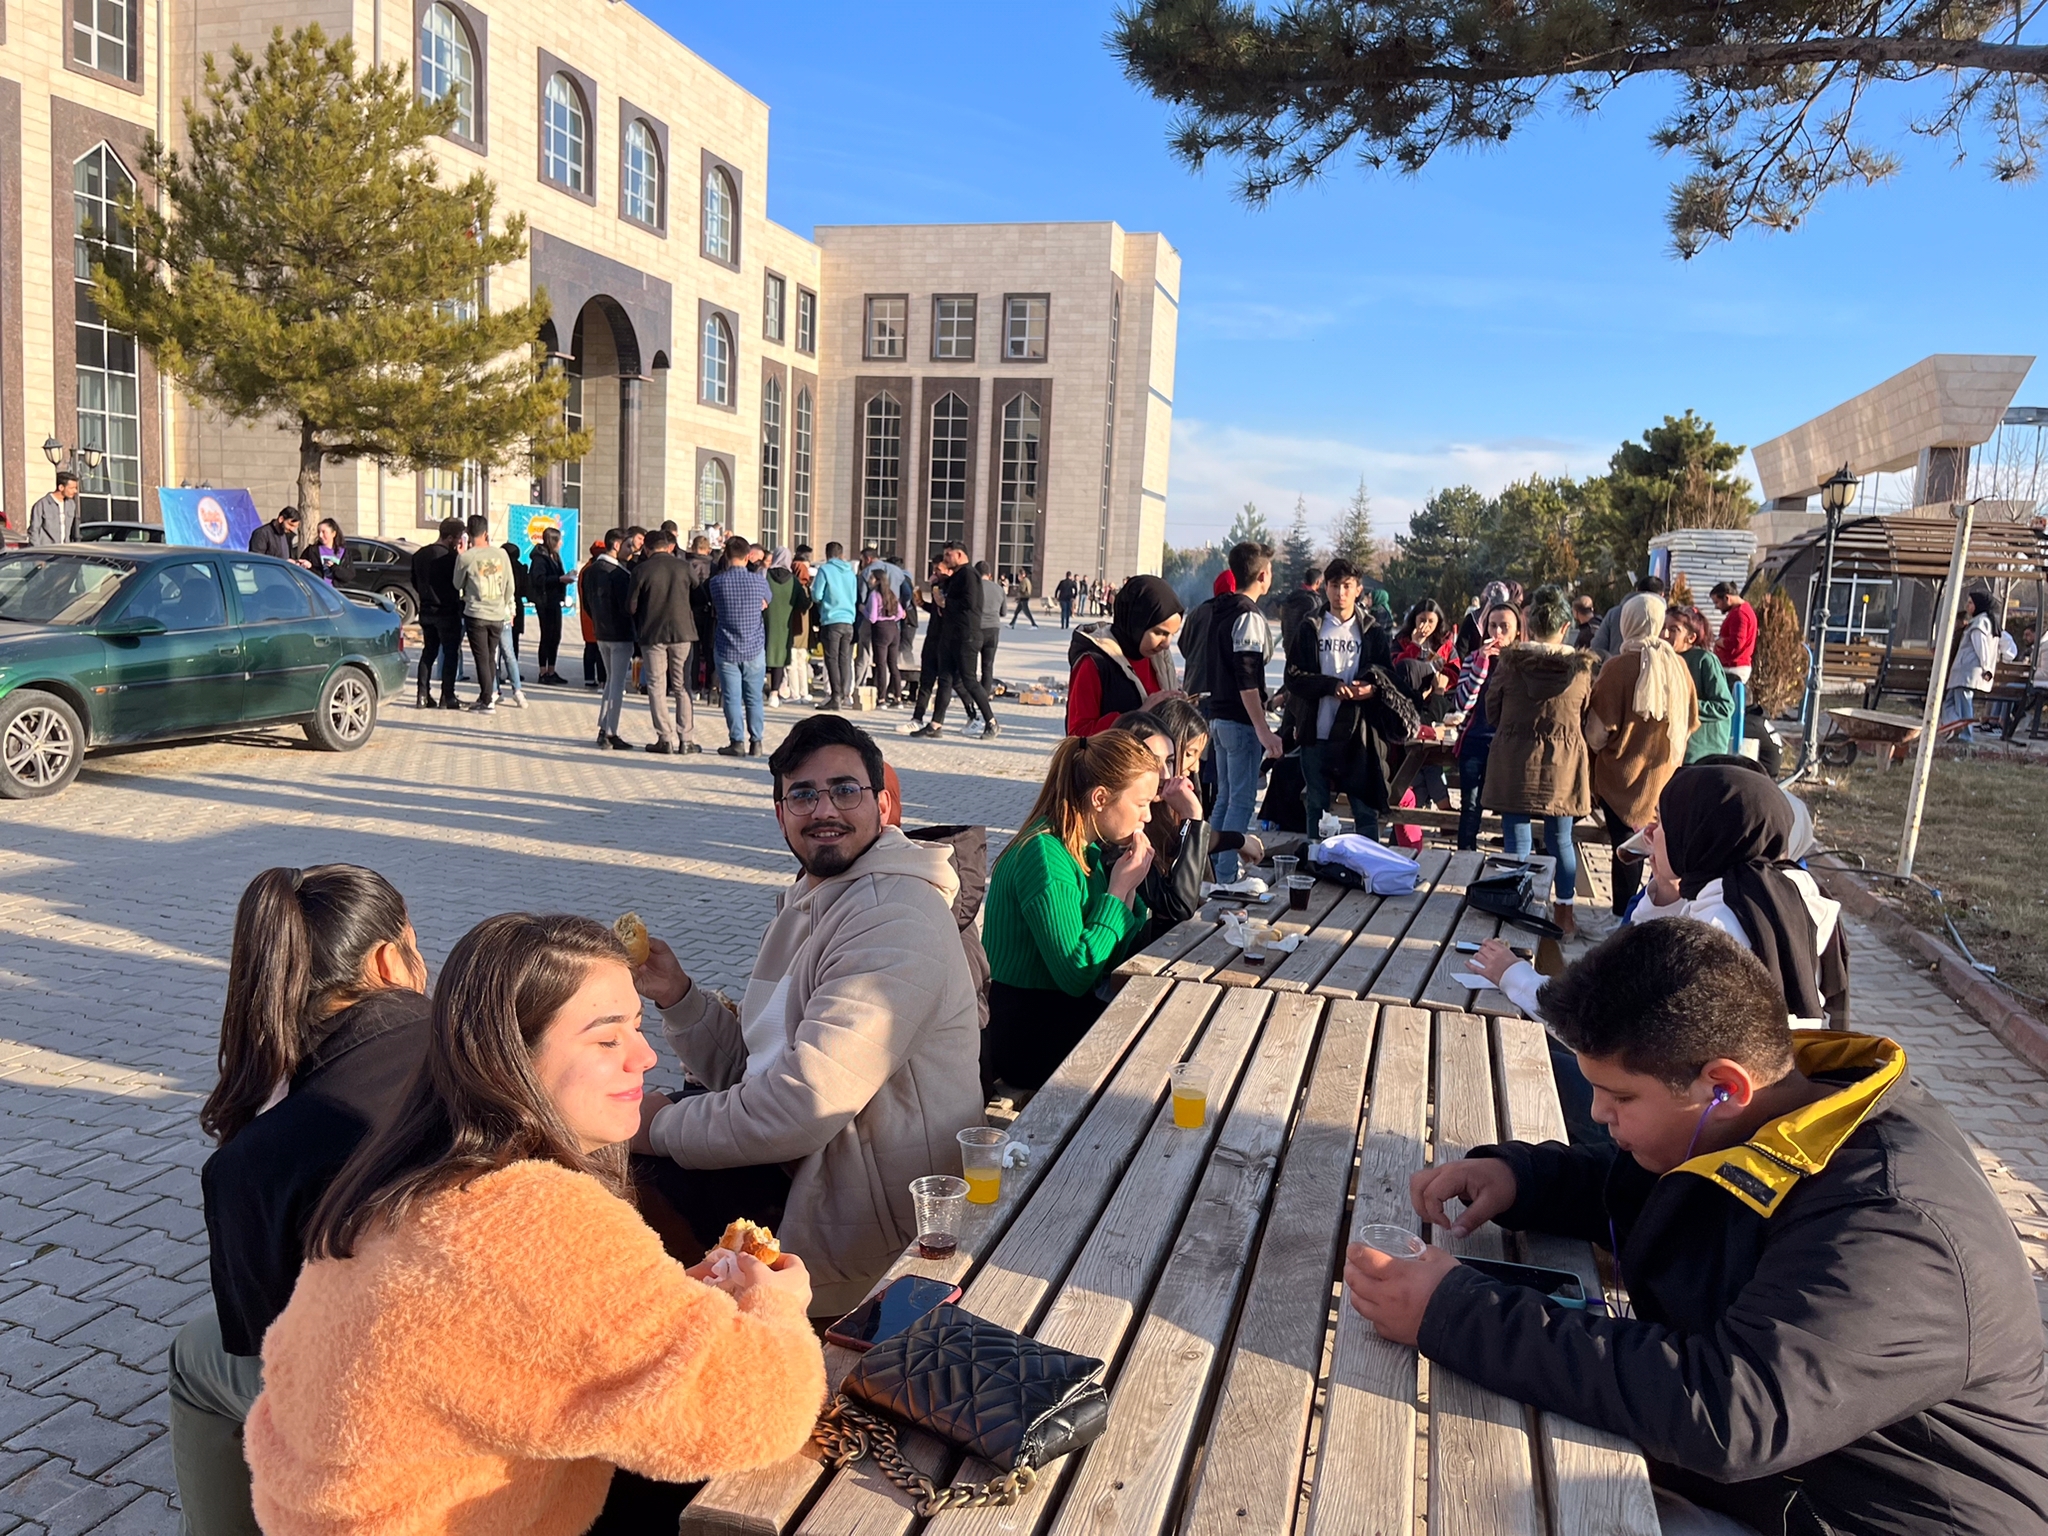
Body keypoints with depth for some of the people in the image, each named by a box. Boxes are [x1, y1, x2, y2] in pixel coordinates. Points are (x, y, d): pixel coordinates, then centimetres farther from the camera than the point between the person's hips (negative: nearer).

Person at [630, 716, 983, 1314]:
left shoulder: (894, 925, -22)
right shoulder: (810, 904, 13)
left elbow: (803, 1108, -28)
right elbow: (747, 1067, 15)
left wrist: (665, 1127, -13)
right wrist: (676, 995, -1)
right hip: (795, 1161, 9)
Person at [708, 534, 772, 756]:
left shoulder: (717, 582, -7)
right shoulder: (758, 580, -5)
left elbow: (714, 604, 8)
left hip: (727, 650, -1)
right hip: (755, 648, 1)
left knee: (732, 698, 3)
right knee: (754, 698, 7)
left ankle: (737, 742, 2)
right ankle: (756, 742, 9)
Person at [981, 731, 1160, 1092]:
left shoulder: (1089, 851, 6)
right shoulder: (1046, 857, -22)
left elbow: (1113, 958, 8)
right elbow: (1077, 975, -25)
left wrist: (1130, 887, -5)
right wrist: (1118, 890, -18)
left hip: (1066, 1014, 8)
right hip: (1026, 1037, -8)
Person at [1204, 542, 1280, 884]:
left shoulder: (1221, 612, 13)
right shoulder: (1249, 617, -15)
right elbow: (1247, 680, -21)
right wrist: (1263, 730, -22)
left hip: (1220, 715, 9)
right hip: (1242, 721, -9)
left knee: (1225, 796, 16)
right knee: (1242, 799, -3)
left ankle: (1214, 867, 22)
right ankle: (1226, 876, -1)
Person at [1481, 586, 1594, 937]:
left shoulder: (1509, 660, -10)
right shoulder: (1581, 666, -6)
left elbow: (1492, 711, 0)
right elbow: (1586, 715, 6)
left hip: (1514, 762, -2)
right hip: (1563, 764, 2)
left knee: (1516, 842, 5)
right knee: (1561, 841, 13)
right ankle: (1565, 914, 21)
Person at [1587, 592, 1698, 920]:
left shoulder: (1618, 666, -18)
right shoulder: (1677, 665, -5)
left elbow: (1600, 728, -15)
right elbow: (1691, 722, 7)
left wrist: (1594, 746, 6)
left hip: (1623, 771, -4)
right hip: (1664, 772, 4)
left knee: (1626, 844, 5)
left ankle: (1624, 916, 13)